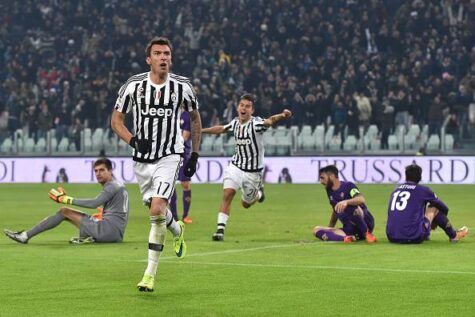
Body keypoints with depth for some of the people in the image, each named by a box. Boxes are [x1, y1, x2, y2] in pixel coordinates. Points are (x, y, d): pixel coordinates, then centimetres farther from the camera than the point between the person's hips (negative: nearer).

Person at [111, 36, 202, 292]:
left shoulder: (182, 86, -4)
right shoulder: (133, 85, -5)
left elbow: (195, 118, 13)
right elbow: (116, 119, 3)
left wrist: (194, 155, 9)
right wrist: (133, 140, -16)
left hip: (169, 156, -3)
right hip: (142, 157, 3)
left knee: (157, 210, -20)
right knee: (156, 210, 12)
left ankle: (150, 273, -5)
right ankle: (177, 230, 46)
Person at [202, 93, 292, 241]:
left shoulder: (256, 123, -20)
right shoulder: (235, 122, -2)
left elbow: (270, 121, -41)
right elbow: (221, 129, 19)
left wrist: (282, 116, -63)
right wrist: (200, 131, 25)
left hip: (253, 171, -3)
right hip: (236, 166, 3)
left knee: (246, 204, 13)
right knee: (227, 194, -18)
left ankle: (258, 192, 47)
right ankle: (220, 229, -14)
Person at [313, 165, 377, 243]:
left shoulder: (348, 186, -9)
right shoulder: (330, 192, 13)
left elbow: (362, 200, -29)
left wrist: (346, 202, -46)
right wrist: (328, 230, 30)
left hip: (366, 224, -7)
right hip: (350, 230, 8)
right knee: (317, 230, -9)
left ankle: (367, 234, -22)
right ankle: (345, 238, -35)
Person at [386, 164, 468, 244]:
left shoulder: (395, 191, 16)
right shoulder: (423, 190, 3)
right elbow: (444, 209, 16)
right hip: (413, 238, -5)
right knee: (434, 208, 16)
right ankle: (453, 235, 30)